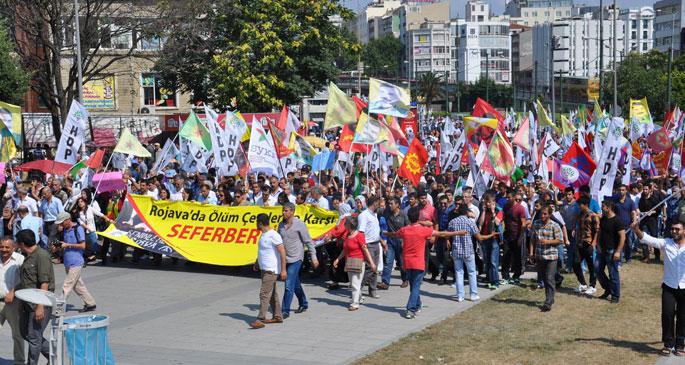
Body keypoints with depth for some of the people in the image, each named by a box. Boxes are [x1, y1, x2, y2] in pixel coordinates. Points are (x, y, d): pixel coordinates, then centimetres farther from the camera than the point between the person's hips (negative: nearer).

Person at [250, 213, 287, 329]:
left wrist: (283, 270, -21)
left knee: (264, 294, -13)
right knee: (272, 294, 15)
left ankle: (260, 320, -16)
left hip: (271, 270, -10)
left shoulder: (273, 236, -18)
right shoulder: (264, 235, 12)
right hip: (265, 269, 10)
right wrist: (257, 263, 27)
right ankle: (277, 317, 23)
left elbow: (282, 252, -20)